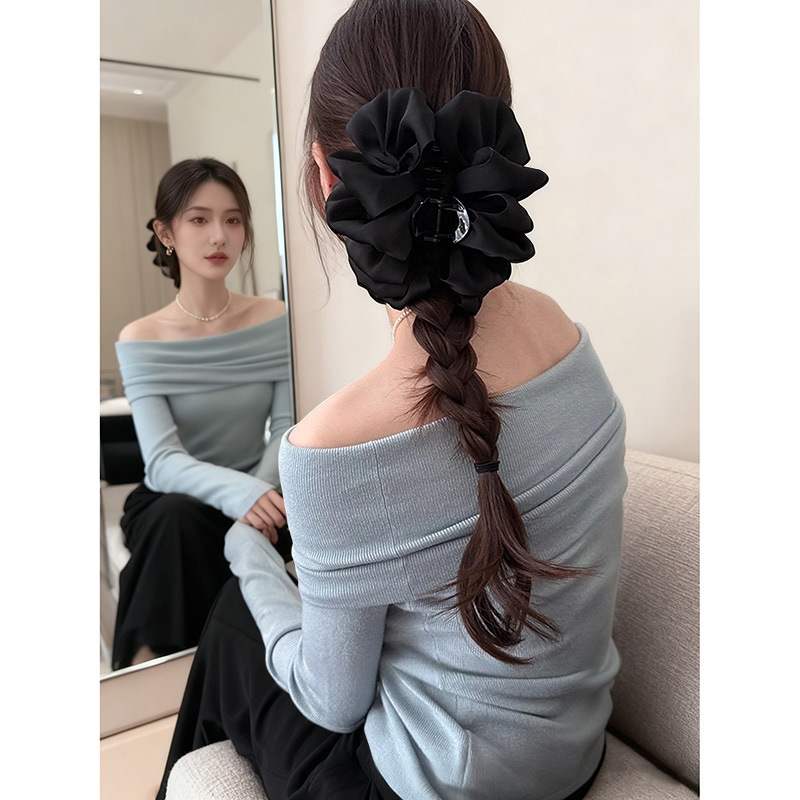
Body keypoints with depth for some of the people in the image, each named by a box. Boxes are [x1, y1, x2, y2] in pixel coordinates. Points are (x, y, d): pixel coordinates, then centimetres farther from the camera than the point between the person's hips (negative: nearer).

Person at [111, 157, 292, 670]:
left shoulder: (275, 321, -4)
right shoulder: (141, 341, -9)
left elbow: (286, 429, -7)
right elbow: (162, 460, -18)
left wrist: (262, 494, -26)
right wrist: (241, 493, -37)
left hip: (252, 496, 2)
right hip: (169, 507, -1)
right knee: (177, 517, -34)